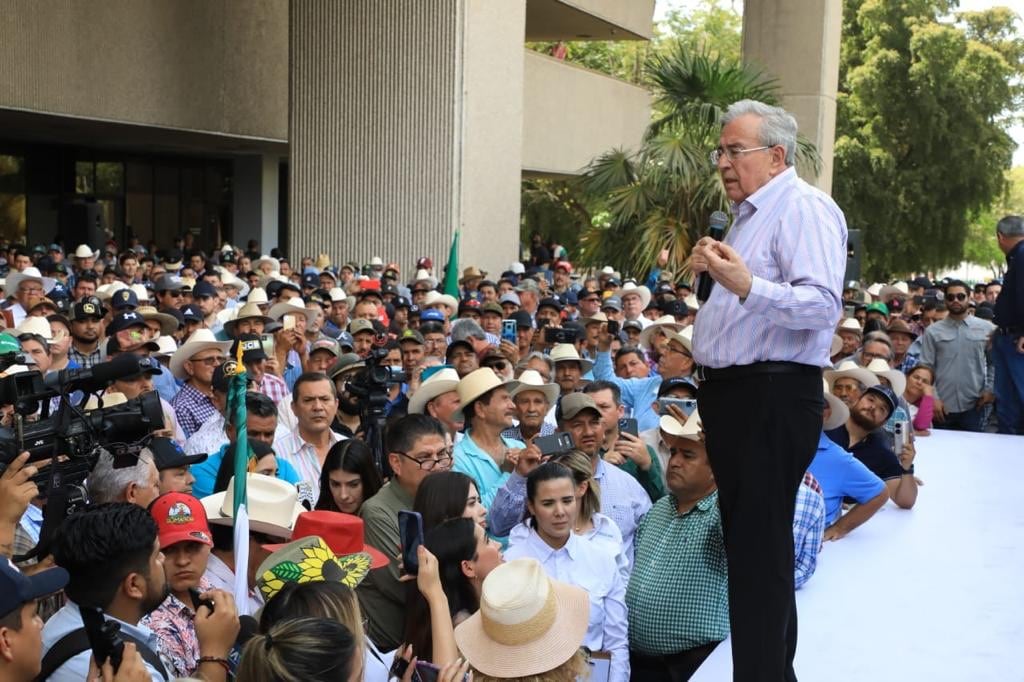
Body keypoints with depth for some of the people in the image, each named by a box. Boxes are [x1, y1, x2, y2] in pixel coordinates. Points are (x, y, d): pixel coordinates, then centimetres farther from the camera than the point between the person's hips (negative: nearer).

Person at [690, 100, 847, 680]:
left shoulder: (804, 208, -11)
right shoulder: (748, 213, 20)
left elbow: (824, 304, -25)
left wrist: (748, 286, -38)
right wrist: (713, 273, 13)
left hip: (773, 398, -10)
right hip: (733, 394, 11)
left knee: (760, 550, -8)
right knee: (744, 541, 16)